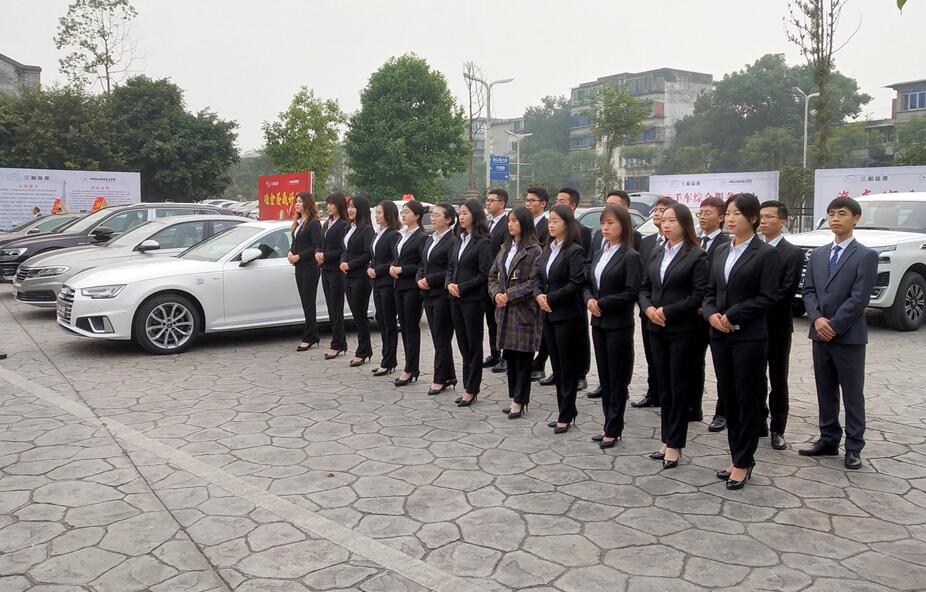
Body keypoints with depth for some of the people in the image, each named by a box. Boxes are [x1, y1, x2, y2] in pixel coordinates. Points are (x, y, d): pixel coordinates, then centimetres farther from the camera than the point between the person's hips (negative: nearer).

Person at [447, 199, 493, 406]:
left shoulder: (482, 243, -11)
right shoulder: (459, 241, 12)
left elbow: (484, 274, -14)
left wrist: (462, 287, -16)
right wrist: (450, 283, -4)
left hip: (473, 299, -7)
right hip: (456, 299, 7)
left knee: (473, 345, 2)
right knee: (463, 344, 11)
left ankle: (471, 389, 9)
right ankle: (468, 386, 20)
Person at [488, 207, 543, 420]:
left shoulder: (534, 251, -9)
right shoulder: (505, 248, 13)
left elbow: (534, 282, -16)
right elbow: (493, 275, 16)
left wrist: (510, 295, -15)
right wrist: (497, 294, -2)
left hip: (524, 311, -7)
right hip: (505, 311, 7)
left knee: (523, 359, 0)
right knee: (509, 356, 11)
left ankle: (520, 401, 8)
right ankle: (515, 398, 21)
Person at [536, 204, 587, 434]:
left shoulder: (575, 251, -11)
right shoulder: (548, 249, 13)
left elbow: (576, 284, -18)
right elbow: (539, 277, 14)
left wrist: (551, 298, -14)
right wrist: (539, 295, -5)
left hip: (567, 316, -8)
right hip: (549, 315, 8)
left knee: (568, 367, 1)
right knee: (556, 366, 12)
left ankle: (566, 416, 9)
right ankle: (566, 411, 23)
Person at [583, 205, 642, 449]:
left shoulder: (631, 257, -10)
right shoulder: (599, 254, 13)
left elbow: (631, 293, -16)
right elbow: (588, 285, 14)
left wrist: (602, 304, -16)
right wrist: (589, 299, -6)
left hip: (619, 325, -7)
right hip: (598, 323, 7)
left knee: (618, 378, 2)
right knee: (604, 376, 13)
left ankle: (614, 429, 11)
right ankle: (609, 425, 23)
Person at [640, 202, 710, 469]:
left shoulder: (697, 256, -7)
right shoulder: (657, 253, 13)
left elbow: (699, 296, -15)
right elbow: (645, 287, 13)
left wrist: (667, 312, -16)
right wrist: (648, 308, -7)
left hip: (683, 330, -6)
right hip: (657, 329, 6)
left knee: (679, 387, 2)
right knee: (664, 386, 11)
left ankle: (674, 445, 9)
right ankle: (666, 441, 20)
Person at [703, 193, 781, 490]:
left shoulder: (766, 253, -6)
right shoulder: (721, 251, 12)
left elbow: (767, 297, -12)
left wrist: (732, 316, -16)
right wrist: (711, 314, -7)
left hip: (749, 337, -6)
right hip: (719, 335, 6)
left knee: (748, 399, 3)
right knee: (728, 397, 11)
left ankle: (743, 462, 13)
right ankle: (737, 456, 23)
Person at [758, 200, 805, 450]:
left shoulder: (793, 253, -6)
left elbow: (787, 292, -14)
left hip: (777, 325, -4)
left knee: (778, 380, 6)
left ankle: (778, 429, 15)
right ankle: (759, 422, 22)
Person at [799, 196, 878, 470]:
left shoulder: (866, 255, -6)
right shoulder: (817, 254, 11)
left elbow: (859, 298, -13)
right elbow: (808, 291, 5)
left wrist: (833, 325, -16)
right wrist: (817, 319, -11)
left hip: (849, 336, -5)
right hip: (820, 334, 5)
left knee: (852, 394, 3)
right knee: (825, 392, 12)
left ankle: (853, 447, 12)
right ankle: (828, 440, 23)